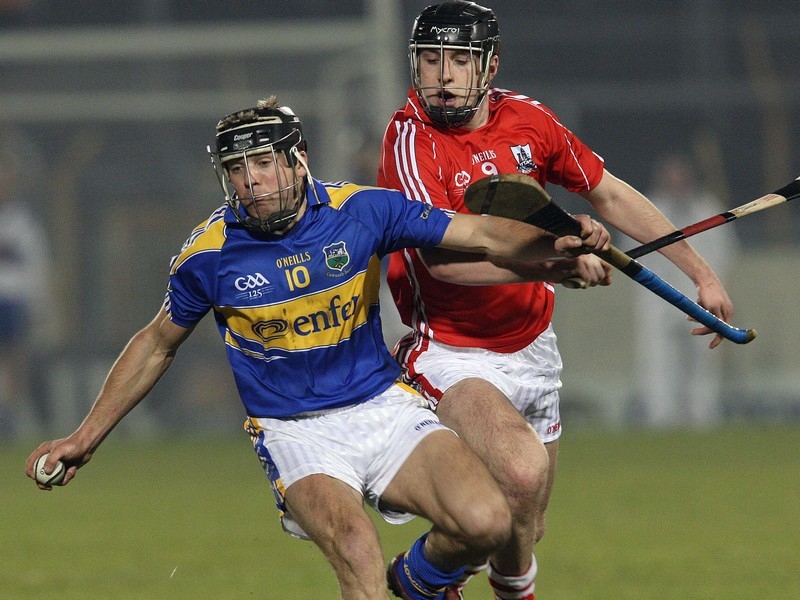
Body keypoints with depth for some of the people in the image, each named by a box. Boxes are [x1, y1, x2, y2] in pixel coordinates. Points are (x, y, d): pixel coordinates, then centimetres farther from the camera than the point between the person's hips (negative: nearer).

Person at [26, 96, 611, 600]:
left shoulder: (361, 210, -6)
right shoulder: (208, 256, -6)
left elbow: (482, 235, -3)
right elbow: (156, 345, 12)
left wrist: (557, 242, -23)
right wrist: (87, 436, 14)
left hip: (385, 408, 2)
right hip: (295, 433, -2)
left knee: (487, 523, -20)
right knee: (355, 545, -33)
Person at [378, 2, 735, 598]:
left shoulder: (526, 119, -1)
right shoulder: (410, 141, -18)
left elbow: (610, 194, 14)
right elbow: (443, 256, -31)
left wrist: (700, 272, 14)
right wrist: (554, 264, -42)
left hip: (532, 347, 6)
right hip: (453, 353, -6)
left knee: (527, 528, 14)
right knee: (521, 471, -33)